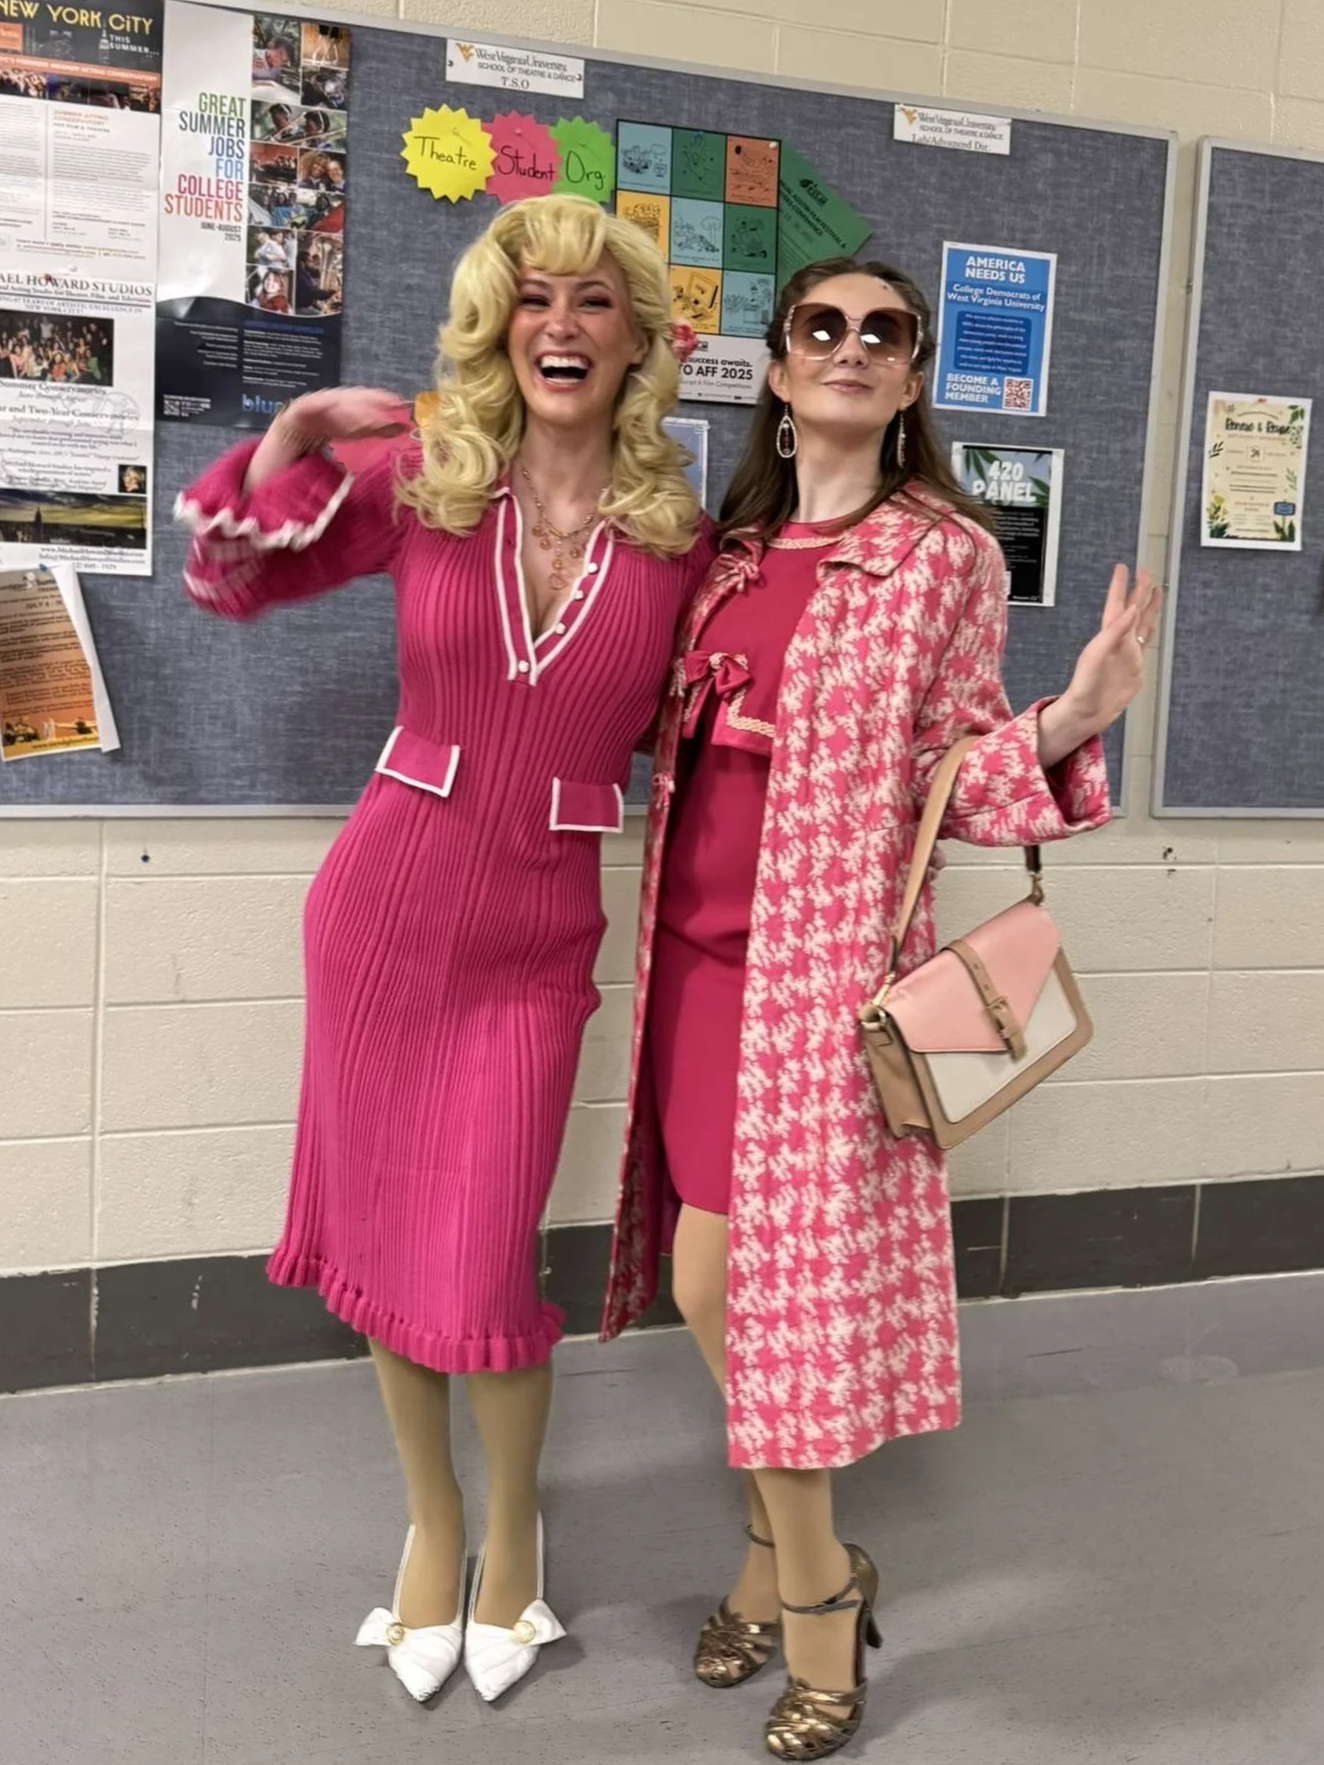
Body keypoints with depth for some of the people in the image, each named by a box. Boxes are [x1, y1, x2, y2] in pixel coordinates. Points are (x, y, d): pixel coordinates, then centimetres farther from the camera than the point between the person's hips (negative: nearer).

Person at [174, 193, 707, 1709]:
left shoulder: (681, 538, -3)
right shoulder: (425, 487, -3)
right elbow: (227, 583, 5)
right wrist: (287, 447, -9)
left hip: (536, 940, -1)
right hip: (384, 899, 2)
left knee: (480, 1280, 0)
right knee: (381, 1240, 12)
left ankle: (513, 1528, 33)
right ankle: (432, 1520, 38)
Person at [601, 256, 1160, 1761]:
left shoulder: (947, 554, -2)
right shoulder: (731, 546, 12)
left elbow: (951, 785, -4)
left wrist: (1066, 723, -20)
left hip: (825, 951, -5)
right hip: (699, 943, 5)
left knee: (774, 1278, -1)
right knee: (710, 1279, 10)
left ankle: (805, 1591, 24)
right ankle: (805, 1562, 34)